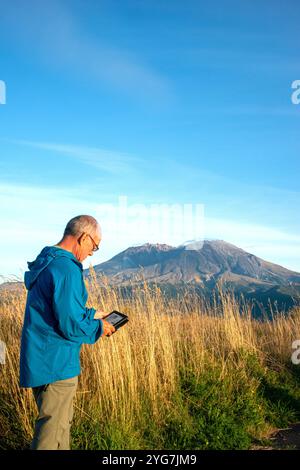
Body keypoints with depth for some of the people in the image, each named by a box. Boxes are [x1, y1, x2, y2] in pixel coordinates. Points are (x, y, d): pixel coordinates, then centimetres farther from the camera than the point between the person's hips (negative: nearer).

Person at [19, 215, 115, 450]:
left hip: (42, 359, 10)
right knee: (53, 431, 5)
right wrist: (98, 327, -7)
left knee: (62, 421, 23)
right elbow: (70, 326, -25)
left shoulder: (45, 262, 9)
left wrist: (91, 313, 15)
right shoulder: (67, 269, -23)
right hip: (56, 364, -10)